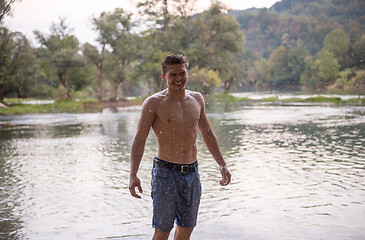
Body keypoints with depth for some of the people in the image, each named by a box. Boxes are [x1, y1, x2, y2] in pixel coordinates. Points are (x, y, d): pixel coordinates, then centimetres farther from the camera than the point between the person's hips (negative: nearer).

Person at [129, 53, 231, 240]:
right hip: (165, 173, -5)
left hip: (192, 174, 5)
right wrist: (133, 175, -18)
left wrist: (222, 165, 17)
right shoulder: (154, 103, -6)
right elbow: (139, 140, -7)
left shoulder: (197, 99, 9)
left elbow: (207, 134, 20)